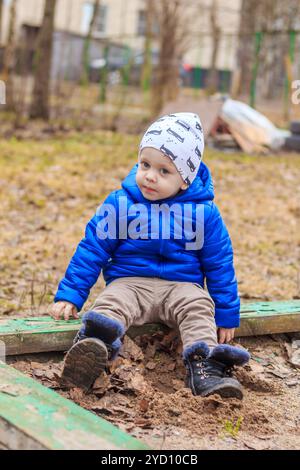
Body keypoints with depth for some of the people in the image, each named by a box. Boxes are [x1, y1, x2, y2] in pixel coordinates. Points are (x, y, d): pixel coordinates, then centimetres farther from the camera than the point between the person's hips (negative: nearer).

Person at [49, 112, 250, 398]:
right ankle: (94, 349, -57)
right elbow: (92, 249, 5)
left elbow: (219, 264, 6)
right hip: (128, 282, 0)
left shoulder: (204, 212, -1)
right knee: (110, 303, -29)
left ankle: (203, 368, -46)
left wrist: (226, 314, 6)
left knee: (198, 307, -30)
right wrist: (69, 295, -1)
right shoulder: (119, 204, 0)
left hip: (182, 286, 0)